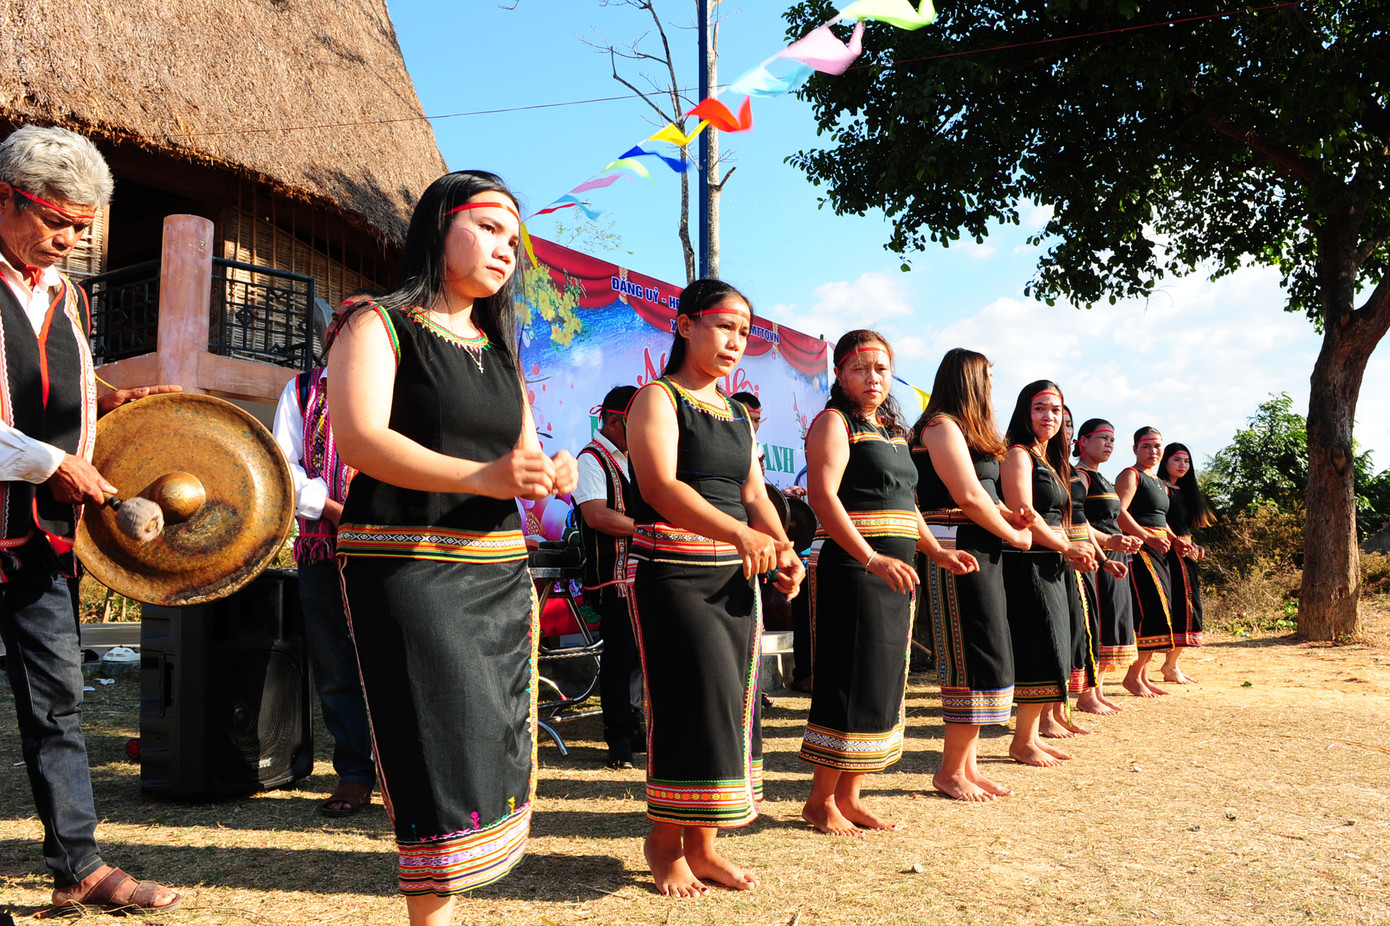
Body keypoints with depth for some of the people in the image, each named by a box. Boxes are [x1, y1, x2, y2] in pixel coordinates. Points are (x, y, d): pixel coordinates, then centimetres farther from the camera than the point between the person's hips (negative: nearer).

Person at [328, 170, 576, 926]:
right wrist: (484, 477, -28)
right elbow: (358, 440, -17)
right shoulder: (379, 325, -2)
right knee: (442, 751, -10)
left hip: (497, 574, 7)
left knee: (493, 753, 7)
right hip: (405, 571, -7)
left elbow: (526, 454, 16)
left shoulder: (497, 349, 19)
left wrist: (550, 473, -9)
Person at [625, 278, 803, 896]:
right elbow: (659, 485, -20)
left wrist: (782, 548, -9)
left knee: (730, 704, 7)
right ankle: (664, 841, 12)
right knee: (695, 702, -7)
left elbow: (753, 492, 12)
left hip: (735, 574, 7)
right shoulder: (658, 398, -5)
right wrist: (739, 534, -34)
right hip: (673, 571, -7)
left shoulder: (736, 413, 17)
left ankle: (700, 844, 19)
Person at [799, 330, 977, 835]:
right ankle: (820, 801, 7)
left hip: (893, 574, 8)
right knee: (849, 684, -6)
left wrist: (937, 552, 13)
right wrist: (871, 559, -28)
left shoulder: (893, 430, 20)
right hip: (850, 569, -8)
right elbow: (823, 496, -18)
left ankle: (849, 796, 19)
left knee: (883, 685, 10)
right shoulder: (833, 422, -6)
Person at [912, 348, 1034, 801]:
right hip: (957, 551, -10)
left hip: (979, 553, 10)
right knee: (978, 661, -7)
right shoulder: (942, 426, -9)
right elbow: (968, 497, -17)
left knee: (983, 660, 11)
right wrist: (1013, 536, -5)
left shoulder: (961, 430, 22)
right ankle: (950, 770, 4)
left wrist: (1010, 515, 3)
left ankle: (967, 765, 19)